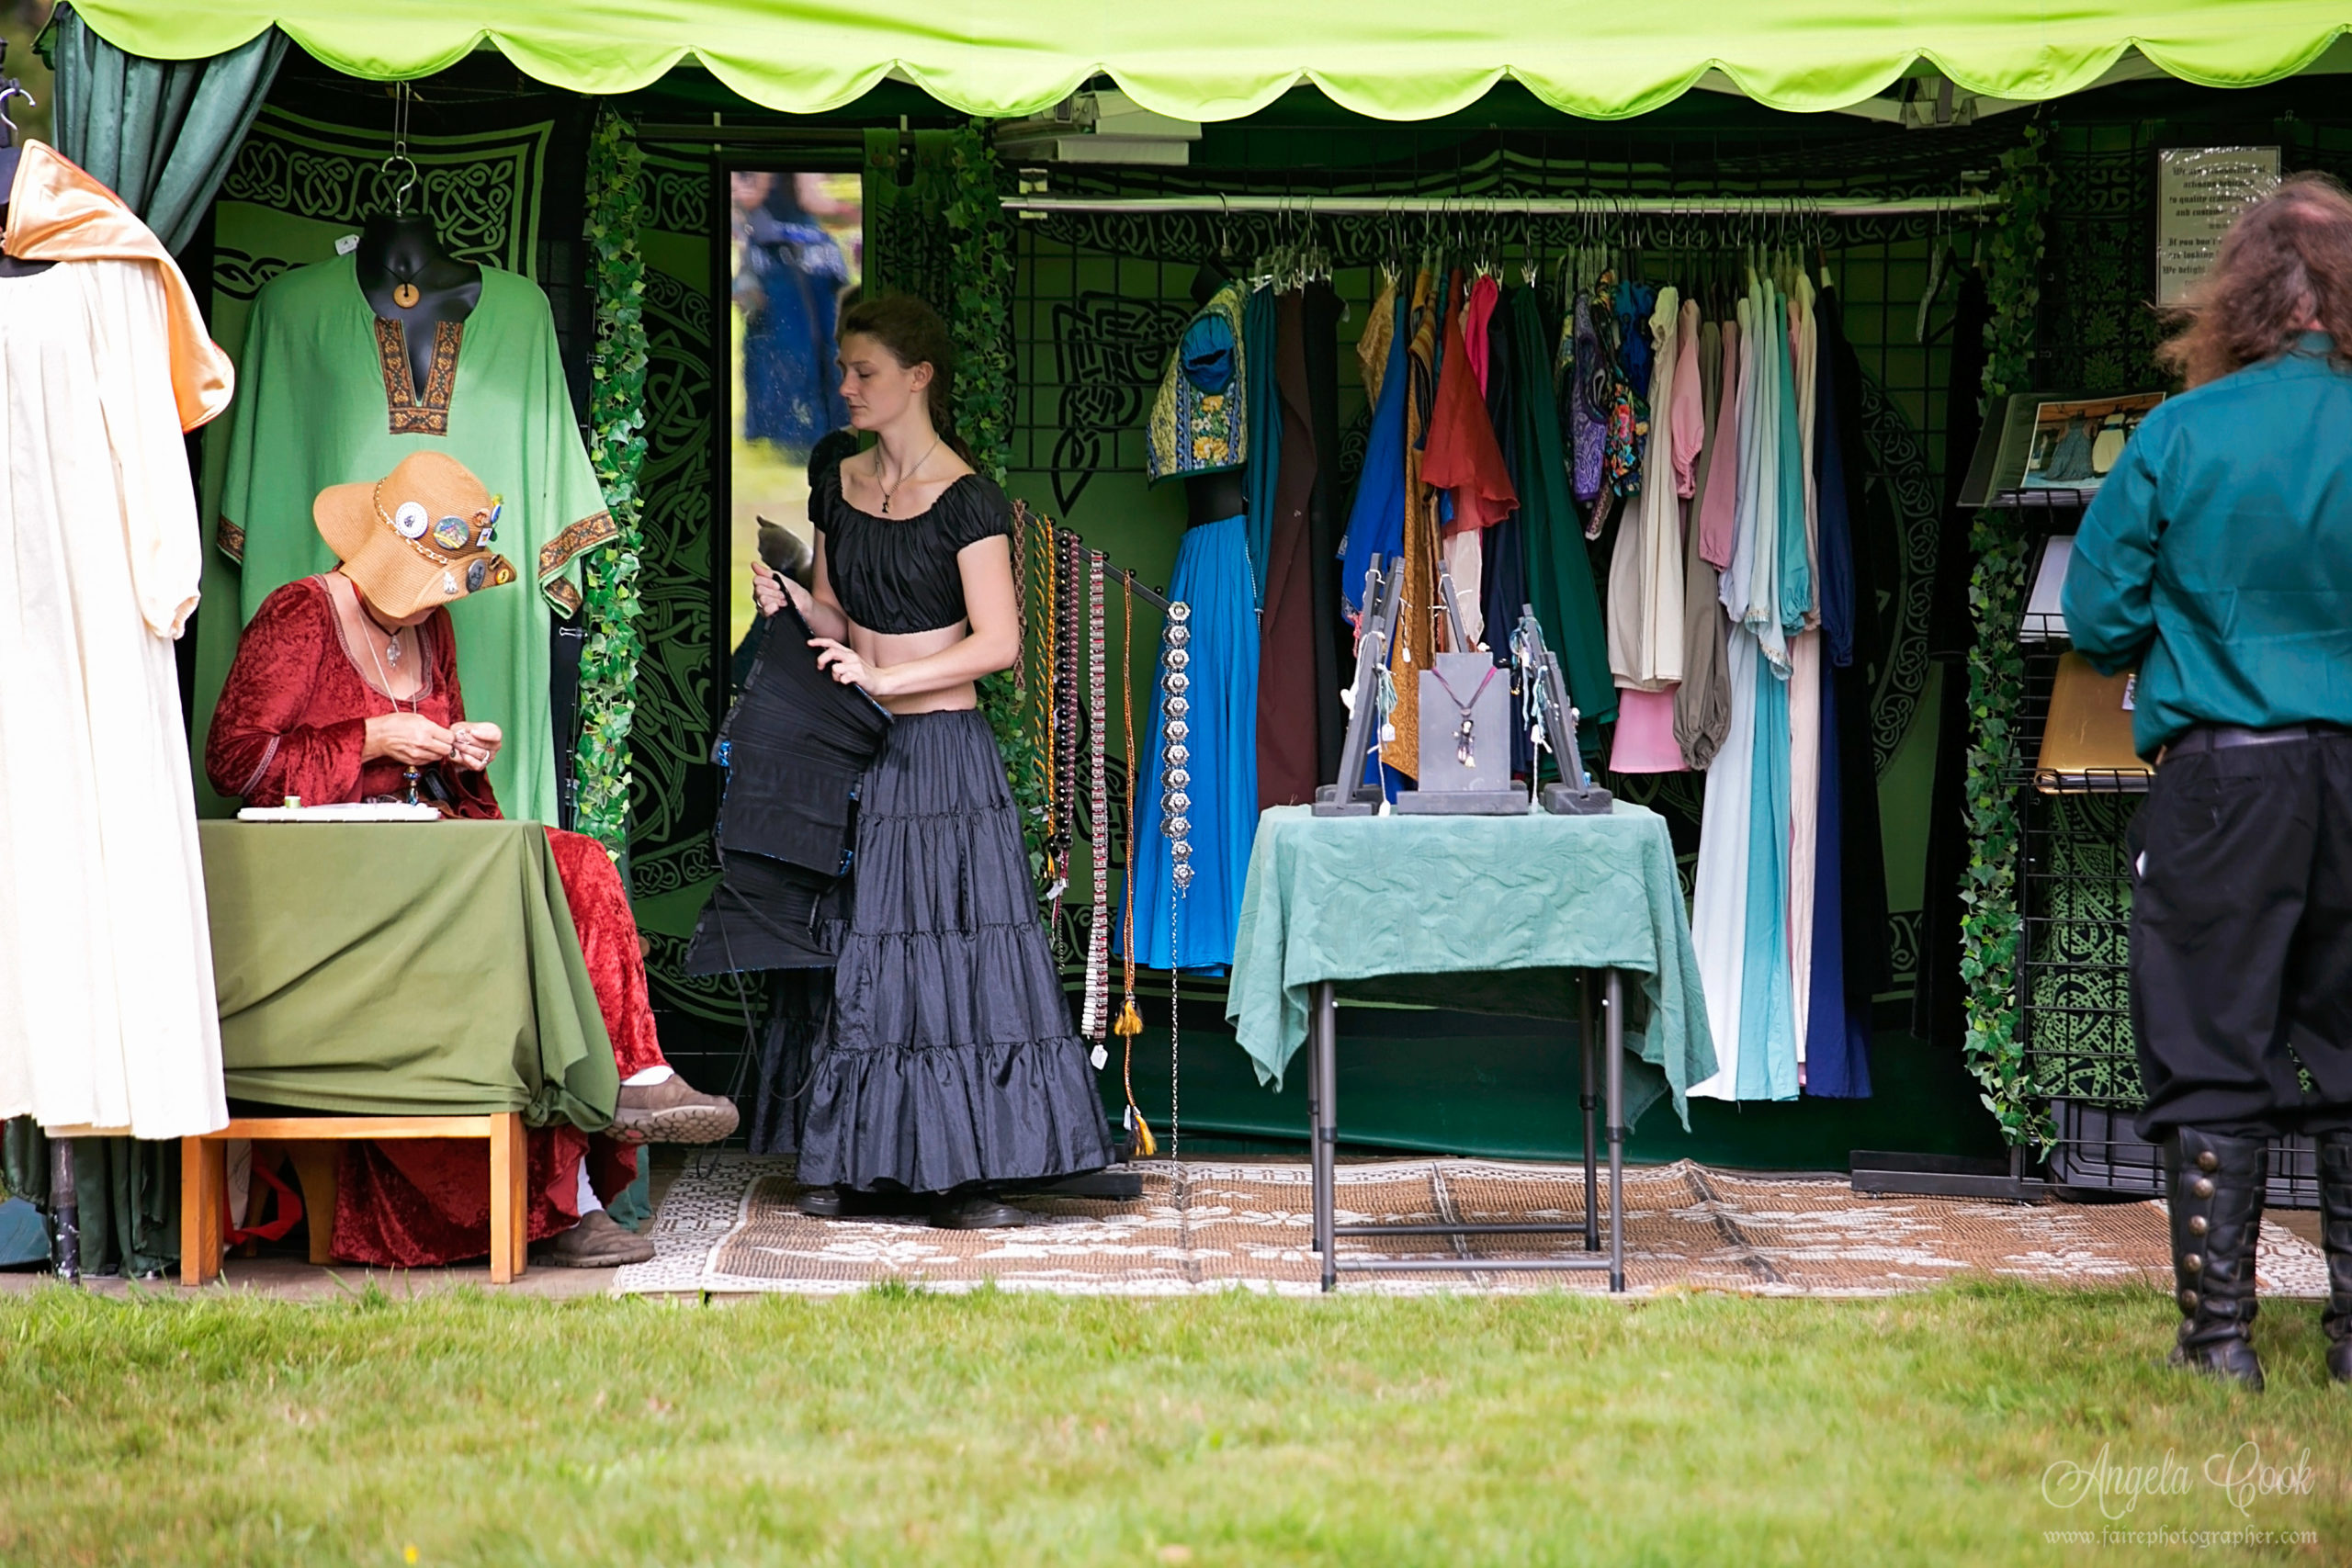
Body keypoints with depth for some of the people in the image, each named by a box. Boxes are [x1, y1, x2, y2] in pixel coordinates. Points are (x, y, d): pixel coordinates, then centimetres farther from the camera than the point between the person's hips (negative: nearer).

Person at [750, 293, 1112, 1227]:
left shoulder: (967, 501, -8)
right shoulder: (839, 487, 11)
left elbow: (999, 642, -14)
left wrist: (887, 679, -19)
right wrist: (793, 602, -3)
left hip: (941, 750, -6)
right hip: (855, 751, 6)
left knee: (952, 947, -6)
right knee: (859, 953, 5)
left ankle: (960, 1174, -3)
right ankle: (861, 1163, 11)